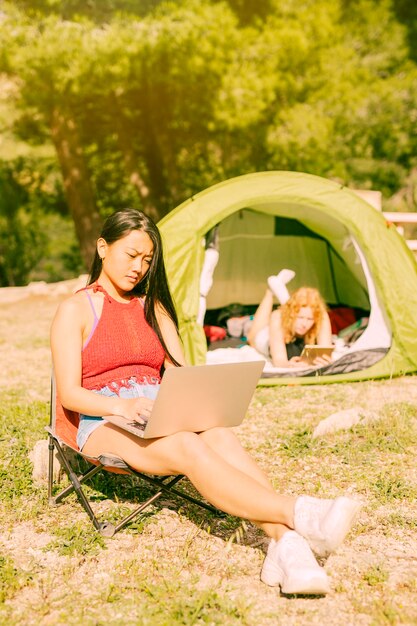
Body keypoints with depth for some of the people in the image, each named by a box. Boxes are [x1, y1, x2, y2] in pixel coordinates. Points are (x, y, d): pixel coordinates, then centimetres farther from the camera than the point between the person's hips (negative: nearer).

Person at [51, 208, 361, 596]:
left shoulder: (153, 307, 18)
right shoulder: (76, 309, 1)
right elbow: (68, 393, -7)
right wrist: (123, 406, -26)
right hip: (104, 424, -4)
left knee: (220, 437, -32)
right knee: (188, 448, -36)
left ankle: (286, 546, -49)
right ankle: (298, 514, -51)